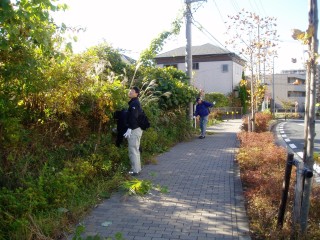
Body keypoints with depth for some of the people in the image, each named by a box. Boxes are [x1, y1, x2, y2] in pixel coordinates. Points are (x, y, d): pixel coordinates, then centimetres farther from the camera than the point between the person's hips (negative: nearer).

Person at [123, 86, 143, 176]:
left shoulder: (134, 103, -12)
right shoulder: (134, 103, 19)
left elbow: (133, 117, -23)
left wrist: (129, 129, -27)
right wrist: (130, 128, 20)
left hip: (134, 129, -10)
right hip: (137, 129, 10)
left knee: (133, 150, -8)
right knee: (135, 149, 15)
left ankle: (135, 170, -5)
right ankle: (137, 168, 22)